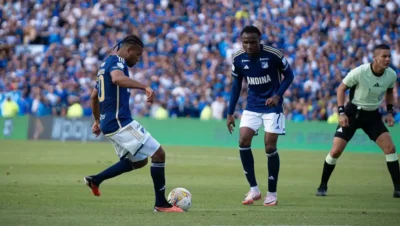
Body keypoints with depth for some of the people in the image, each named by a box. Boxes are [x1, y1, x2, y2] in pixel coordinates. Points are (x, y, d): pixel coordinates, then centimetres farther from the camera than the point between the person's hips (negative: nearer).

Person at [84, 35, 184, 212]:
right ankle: (161, 204, -6)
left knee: (139, 161, 20)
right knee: (158, 154, -8)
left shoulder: (106, 64, 21)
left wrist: (97, 121, 40)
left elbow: (94, 96, 31)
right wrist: (145, 87, -43)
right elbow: (117, 78, -34)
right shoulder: (117, 61, -9)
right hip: (120, 122, -10)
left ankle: (95, 180, 16)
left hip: (108, 123, 10)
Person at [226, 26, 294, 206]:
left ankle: (272, 193, 8)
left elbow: (288, 75, -4)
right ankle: (254, 189, 2)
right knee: (243, 142, -11)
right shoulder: (238, 59, -7)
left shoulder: (273, 55, -18)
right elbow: (236, 85, 7)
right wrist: (230, 113, 4)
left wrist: (278, 95, -19)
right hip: (252, 107, 4)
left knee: (270, 147, -7)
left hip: (272, 106, -4)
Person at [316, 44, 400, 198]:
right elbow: (341, 88, -10)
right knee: (336, 151, -7)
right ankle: (323, 186, 11)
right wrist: (341, 112, -17)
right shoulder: (359, 72, -23)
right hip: (353, 113, -3)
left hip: (373, 115, 3)